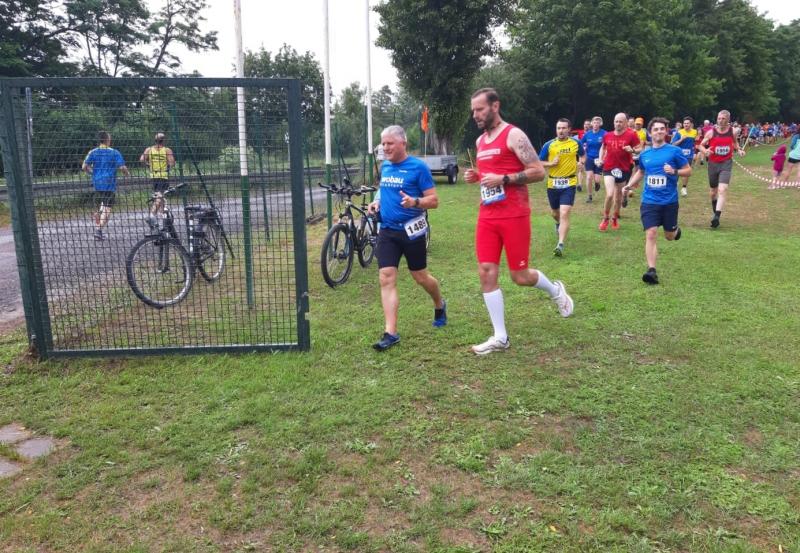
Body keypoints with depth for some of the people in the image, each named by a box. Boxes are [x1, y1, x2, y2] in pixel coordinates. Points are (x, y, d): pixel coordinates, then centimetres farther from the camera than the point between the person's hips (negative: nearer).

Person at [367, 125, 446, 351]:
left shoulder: (418, 167, -10)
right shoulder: (384, 167, 9)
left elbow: (434, 201, -11)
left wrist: (414, 202, -30)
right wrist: (378, 202, 4)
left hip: (411, 230, -5)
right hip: (387, 231, 5)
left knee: (420, 277, 11)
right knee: (386, 279, -6)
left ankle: (439, 305, 42)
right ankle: (390, 332, -4)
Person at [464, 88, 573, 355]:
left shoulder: (514, 135, -9)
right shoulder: (480, 141, 14)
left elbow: (538, 172, -13)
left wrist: (502, 179, -20)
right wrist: (476, 176, 6)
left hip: (514, 216, -7)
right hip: (487, 217, 7)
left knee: (520, 276, 1)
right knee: (486, 274, -1)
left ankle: (555, 290, 36)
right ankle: (500, 337, 7)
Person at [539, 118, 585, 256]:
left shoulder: (576, 143, 1)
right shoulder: (549, 145, -2)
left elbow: (583, 155, 20)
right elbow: (539, 162, 3)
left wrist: (581, 162, -1)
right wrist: (551, 163, -15)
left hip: (569, 183, -2)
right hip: (553, 183, 2)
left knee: (564, 213, -16)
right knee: (554, 212, 20)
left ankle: (560, 245, -17)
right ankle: (559, 224, 56)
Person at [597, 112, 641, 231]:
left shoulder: (631, 135, -7)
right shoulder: (607, 135, 3)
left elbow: (640, 149, -4)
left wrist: (632, 150, -25)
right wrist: (600, 159, 7)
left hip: (624, 169, 0)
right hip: (608, 168, 0)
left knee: (618, 196, 13)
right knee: (609, 194, -15)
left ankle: (615, 218, 34)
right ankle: (605, 219, 5)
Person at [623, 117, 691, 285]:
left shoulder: (674, 151, -5)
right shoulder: (644, 154, 6)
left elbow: (688, 170, 1)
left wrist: (674, 171, -19)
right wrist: (629, 185, 9)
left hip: (669, 201, -1)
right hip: (649, 201, 2)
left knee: (669, 236, 13)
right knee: (651, 235, -11)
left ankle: (675, 229, 50)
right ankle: (651, 270, -11)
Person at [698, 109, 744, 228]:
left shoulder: (733, 131, -2)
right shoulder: (711, 132, -7)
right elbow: (701, 145, 1)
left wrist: (739, 149, 0)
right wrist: (705, 151, -20)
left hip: (726, 163, -1)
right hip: (713, 164, 1)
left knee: (723, 189, -19)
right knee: (713, 191, 13)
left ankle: (717, 216, -25)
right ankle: (715, 211, 41)